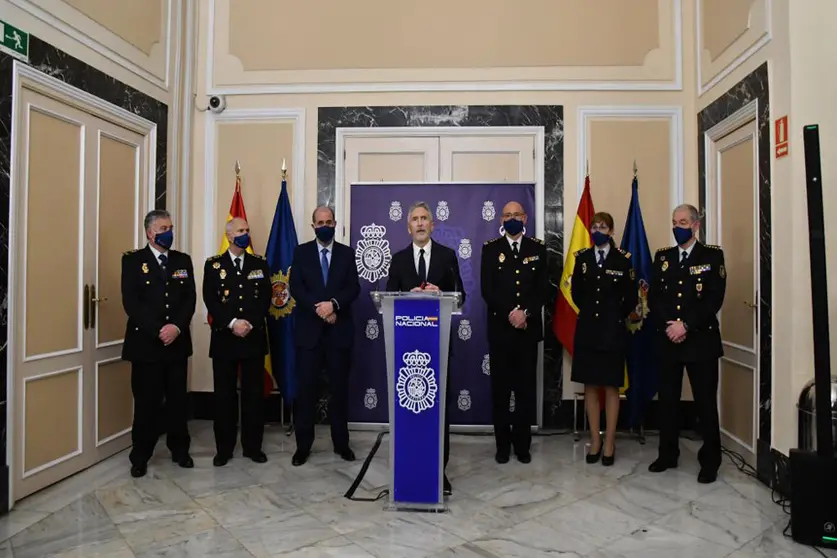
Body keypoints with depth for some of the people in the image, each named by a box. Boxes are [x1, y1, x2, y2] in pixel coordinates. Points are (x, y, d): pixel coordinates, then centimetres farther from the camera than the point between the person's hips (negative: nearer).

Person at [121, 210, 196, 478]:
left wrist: (177, 327, -13)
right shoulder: (133, 260, 0)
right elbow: (130, 302, -9)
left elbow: (190, 299, 3)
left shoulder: (183, 260, 10)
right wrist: (157, 331, -16)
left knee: (178, 400, 9)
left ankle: (180, 450, 25)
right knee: (146, 402, 4)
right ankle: (140, 457, 19)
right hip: (146, 342, -3)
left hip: (177, 341, 3)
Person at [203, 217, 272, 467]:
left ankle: (253, 446, 17)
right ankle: (224, 448, 17)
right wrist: (232, 323, -16)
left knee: (254, 393, 5)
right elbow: (210, 300, -5)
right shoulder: (213, 264, 4)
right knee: (224, 394, 5)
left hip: (254, 337, 1)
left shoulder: (259, 264, 8)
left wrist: (249, 324, -11)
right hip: (224, 337, -1)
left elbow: (265, 299, 2)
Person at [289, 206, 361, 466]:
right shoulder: (301, 252, 6)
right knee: (305, 388, 1)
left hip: (339, 330, 1)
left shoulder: (347, 253, 8)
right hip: (309, 330, -1)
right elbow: (296, 287, -4)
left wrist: (334, 304, -18)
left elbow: (354, 288, -1)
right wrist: (319, 309, -15)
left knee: (339, 388, 8)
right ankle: (303, 445, 12)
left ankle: (341, 443, 20)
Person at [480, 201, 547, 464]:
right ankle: (503, 444, 16)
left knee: (526, 388, 6)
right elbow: (487, 289, -4)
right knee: (500, 388, 5)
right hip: (500, 328, -1)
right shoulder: (490, 248, 4)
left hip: (529, 328, 1)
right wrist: (510, 314, -14)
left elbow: (542, 288, 2)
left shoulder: (538, 248, 8)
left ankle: (522, 444, 19)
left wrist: (525, 313, -12)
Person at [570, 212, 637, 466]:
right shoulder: (582, 257, 3)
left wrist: (616, 318, 4)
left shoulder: (623, 259, -4)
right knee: (590, 386, 6)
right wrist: (590, 312, 11)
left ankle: (609, 443, 14)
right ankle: (595, 440, 17)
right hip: (587, 329, 2)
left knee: (611, 387, 5)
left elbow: (631, 298, 1)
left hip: (613, 331, -2)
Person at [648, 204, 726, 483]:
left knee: (706, 402, 4)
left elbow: (714, 299, -9)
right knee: (667, 399, 10)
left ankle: (710, 461, 17)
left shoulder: (712, 255, 0)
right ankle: (668, 454, 23)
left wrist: (686, 325, -16)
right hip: (667, 339, 3)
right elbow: (653, 297, 4)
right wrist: (667, 325, -10)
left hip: (701, 339, -3)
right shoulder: (662, 256, 10)